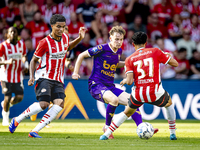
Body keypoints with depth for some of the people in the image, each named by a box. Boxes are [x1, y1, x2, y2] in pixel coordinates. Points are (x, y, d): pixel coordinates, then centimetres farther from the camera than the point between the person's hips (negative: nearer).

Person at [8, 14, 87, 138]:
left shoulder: (65, 37, 6)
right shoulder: (45, 42, -11)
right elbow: (34, 60, -2)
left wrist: (80, 38, 17)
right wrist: (31, 76, -14)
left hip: (58, 80, 6)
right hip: (45, 77, -6)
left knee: (60, 104, -17)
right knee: (43, 104, -23)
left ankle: (35, 131, -16)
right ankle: (16, 120, -2)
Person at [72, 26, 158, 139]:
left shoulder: (119, 51, 8)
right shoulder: (102, 49, -13)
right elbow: (81, 55, -3)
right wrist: (76, 72, -6)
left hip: (110, 87, 8)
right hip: (96, 85, -7)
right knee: (114, 99, -35)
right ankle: (107, 127, -16)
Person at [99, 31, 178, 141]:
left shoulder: (129, 59, 4)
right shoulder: (155, 52, 2)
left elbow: (129, 81, -7)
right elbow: (175, 64, 6)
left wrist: (124, 81, 17)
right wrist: (168, 55, 27)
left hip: (138, 94, 1)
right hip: (156, 93, -1)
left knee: (126, 113, 27)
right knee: (169, 104, 33)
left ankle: (106, 134, 21)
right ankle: (172, 133, 31)